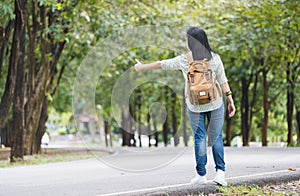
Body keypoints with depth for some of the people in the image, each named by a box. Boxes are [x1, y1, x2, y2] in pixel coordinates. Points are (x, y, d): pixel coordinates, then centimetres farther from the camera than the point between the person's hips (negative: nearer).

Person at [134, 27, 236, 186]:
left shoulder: (183, 60, -7)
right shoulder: (214, 58, -5)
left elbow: (160, 64, 4)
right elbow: (223, 80, -3)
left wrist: (142, 67, 19)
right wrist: (230, 101, 4)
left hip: (194, 105, -1)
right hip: (215, 102, 1)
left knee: (199, 138, 6)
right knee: (216, 137, 7)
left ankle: (201, 174, 9)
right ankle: (220, 171, -2)